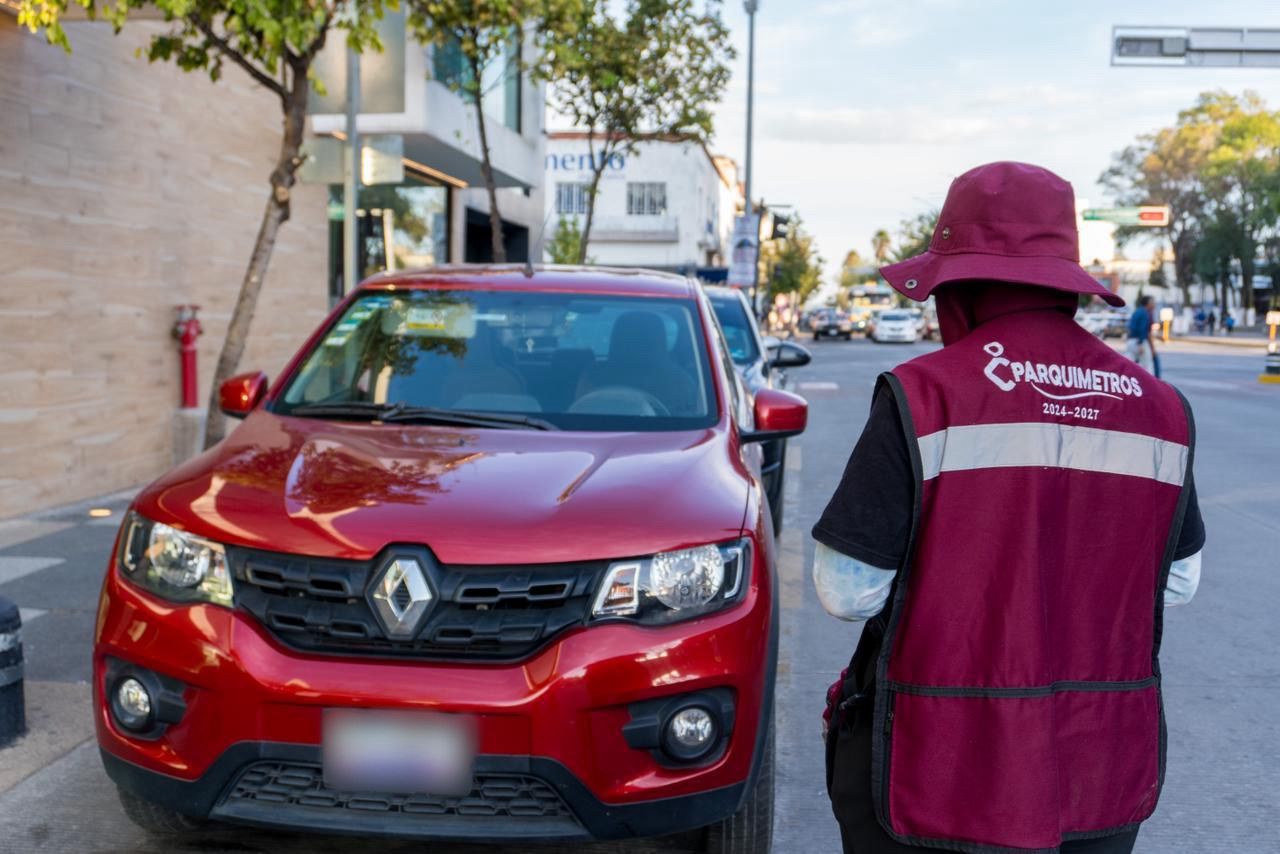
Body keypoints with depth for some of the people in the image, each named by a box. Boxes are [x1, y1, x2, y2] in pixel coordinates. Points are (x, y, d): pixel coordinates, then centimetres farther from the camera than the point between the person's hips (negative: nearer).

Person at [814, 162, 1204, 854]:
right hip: (1108, 779, 5)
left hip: (947, 777, -4)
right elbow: (1177, 582, 9)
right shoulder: (1161, 410, -1)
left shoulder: (925, 395, -17)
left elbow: (848, 591, -15)